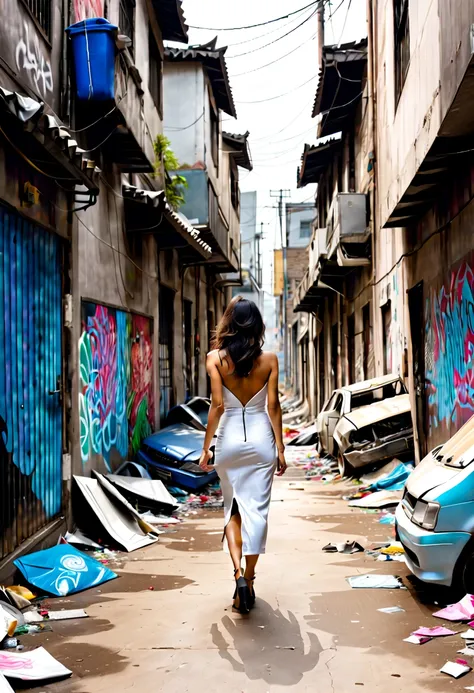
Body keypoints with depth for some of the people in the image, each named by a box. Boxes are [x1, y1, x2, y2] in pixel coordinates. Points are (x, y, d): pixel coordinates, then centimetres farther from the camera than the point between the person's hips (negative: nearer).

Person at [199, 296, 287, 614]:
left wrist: (207, 447, -2)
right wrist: (280, 448, 3)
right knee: (257, 510, 7)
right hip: (261, 439, 0)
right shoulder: (269, 360, -2)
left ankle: (239, 573, -2)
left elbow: (217, 405, -9)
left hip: (229, 440, 0)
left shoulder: (215, 358, -5)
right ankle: (249, 580, 11)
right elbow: (273, 406, -3)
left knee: (233, 509, 14)